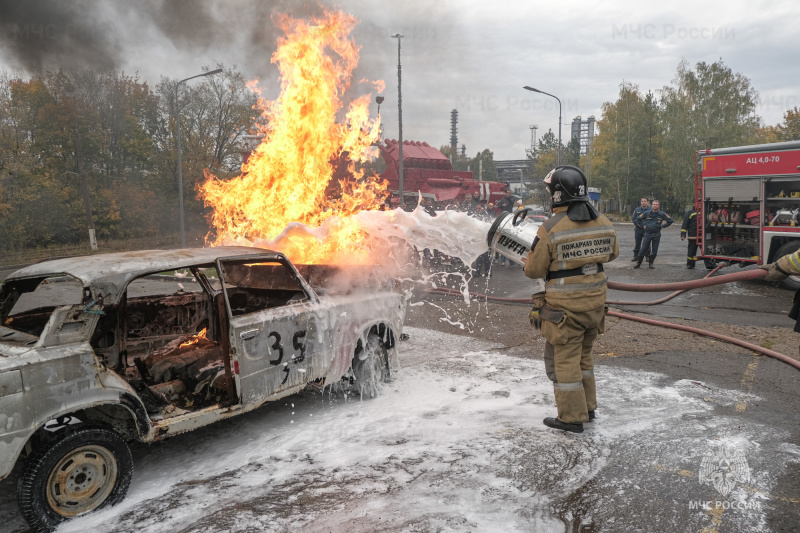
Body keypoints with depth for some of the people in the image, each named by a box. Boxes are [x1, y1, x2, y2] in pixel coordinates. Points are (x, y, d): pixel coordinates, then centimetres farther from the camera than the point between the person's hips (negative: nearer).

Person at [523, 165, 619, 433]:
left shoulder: (550, 229, -19)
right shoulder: (603, 223, 1)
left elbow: (533, 270, -12)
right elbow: (612, 253, 18)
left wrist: (531, 259, 10)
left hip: (565, 306, -7)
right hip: (596, 301, 7)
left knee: (563, 361, 7)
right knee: (583, 356, 22)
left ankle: (572, 417, 15)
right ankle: (588, 408, 34)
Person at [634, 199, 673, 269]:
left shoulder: (662, 214, 1)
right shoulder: (646, 213, 0)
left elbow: (670, 221, 11)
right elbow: (638, 219, 13)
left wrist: (662, 226, 6)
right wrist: (643, 225, 7)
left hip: (656, 235, 1)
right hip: (647, 234, -1)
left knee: (654, 250, 4)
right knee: (643, 249, -2)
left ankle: (650, 263, 17)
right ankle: (638, 263, 6)